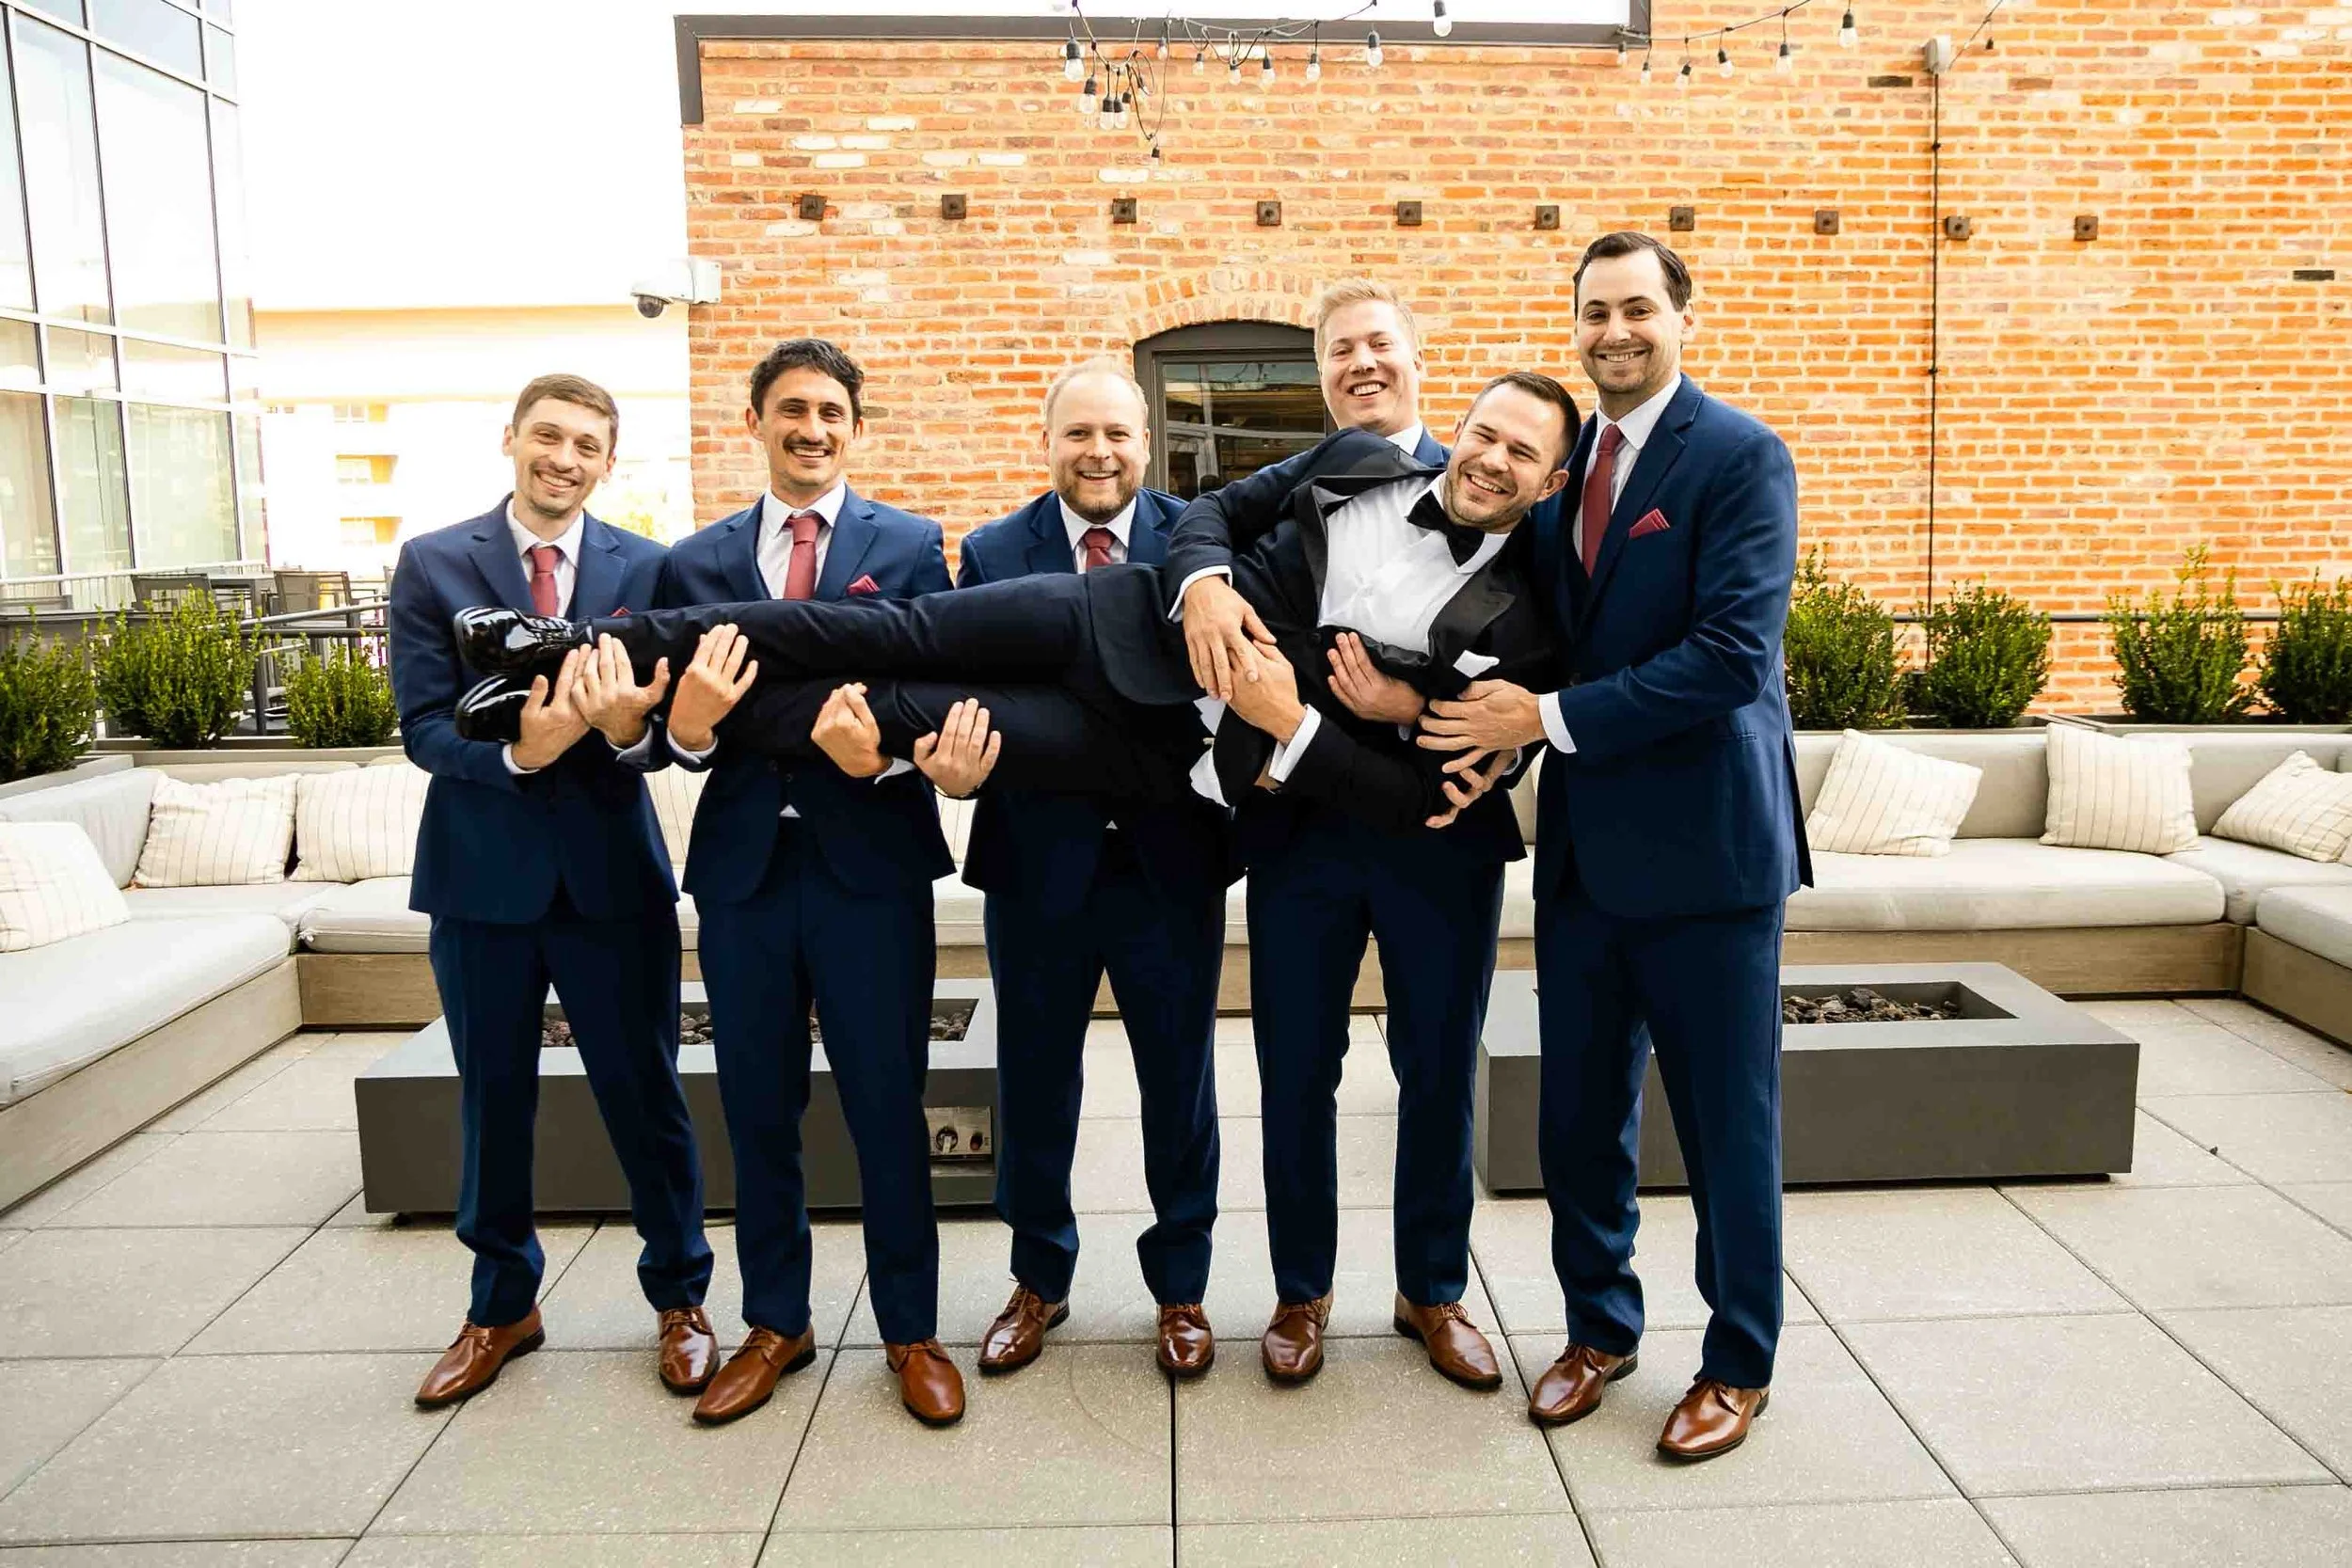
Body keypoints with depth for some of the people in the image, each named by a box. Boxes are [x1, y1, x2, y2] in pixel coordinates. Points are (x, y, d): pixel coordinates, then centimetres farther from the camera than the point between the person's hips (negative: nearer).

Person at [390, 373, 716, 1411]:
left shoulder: (647, 569, 1)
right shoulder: (434, 564, 0)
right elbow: (423, 724, -7)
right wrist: (517, 754, -26)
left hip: (612, 873, 0)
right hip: (481, 872, 1)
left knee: (645, 1095, 7)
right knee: (492, 1101, 14)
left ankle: (679, 1297, 26)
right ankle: (502, 1305, 34)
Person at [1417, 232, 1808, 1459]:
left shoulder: (1741, 459, -9)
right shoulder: (1563, 460, 11)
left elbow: (1733, 654, -19)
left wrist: (1549, 716, -18)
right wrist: (1492, 725, -5)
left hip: (1704, 841, -6)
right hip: (1583, 840, 6)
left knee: (1726, 1118, 7)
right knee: (1580, 1110, 14)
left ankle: (1740, 1362, 26)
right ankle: (1599, 1326, 33)